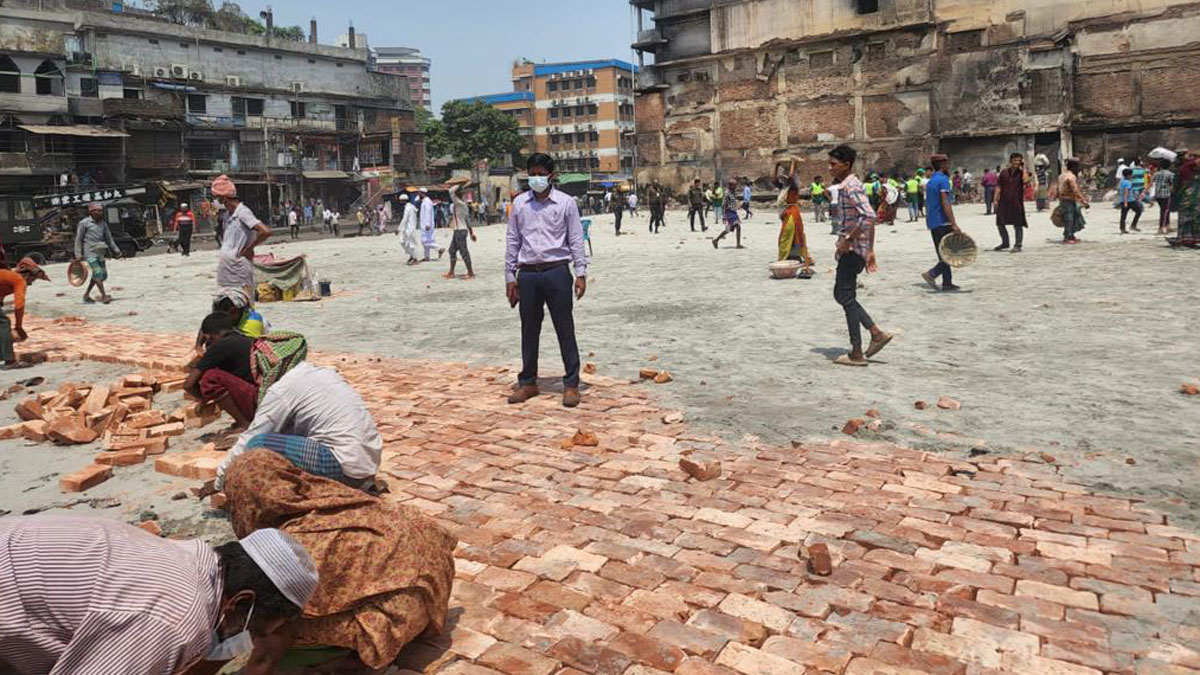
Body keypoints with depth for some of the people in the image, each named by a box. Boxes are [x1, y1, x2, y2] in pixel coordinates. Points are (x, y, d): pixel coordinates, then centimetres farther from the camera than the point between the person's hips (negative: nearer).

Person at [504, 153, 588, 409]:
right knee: (529, 330, 10)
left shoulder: (565, 203, 1)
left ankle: (571, 384, 10)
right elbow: (512, 241, 9)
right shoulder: (519, 204, 7)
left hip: (557, 272, -2)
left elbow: (576, 239, 1)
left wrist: (581, 274, -5)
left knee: (565, 329, 1)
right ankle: (527, 382, 22)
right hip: (528, 274, 3)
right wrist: (510, 277, 6)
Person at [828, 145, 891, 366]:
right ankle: (877, 333, 17)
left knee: (847, 297, -4)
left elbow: (868, 216, -29)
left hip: (853, 249, -10)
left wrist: (848, 240, -24)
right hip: (851, 249, 10)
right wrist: (870, 250, 21)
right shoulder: (845, 186, 16)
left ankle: (856, 353, 3)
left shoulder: (851, 186, -15)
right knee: (841, 294, 16)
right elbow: (868, 218, 21)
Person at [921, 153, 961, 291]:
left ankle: (947, 283, 10)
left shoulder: (930, 181, 17)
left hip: (932, 223, 9)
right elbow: (945, 203, -19)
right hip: (942, 222, -9)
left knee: (943, 254, 10)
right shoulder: (943, 180, -10)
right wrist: (953, 223, -22)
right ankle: (932, 274, -18)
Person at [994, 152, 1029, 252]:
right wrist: (995, 199, -1)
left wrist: (1024, 168, -13)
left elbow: (1025, 181, -21)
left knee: (1018, 225, -2)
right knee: (1000, 224, 11)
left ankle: (1018, 246, 4)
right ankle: (1005, 243, 29)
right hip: (1003, 202, 4)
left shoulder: (1022, 173, 1)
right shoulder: (1004, 173, 8)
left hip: (1016, 202, -3)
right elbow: (998, 187, 8)